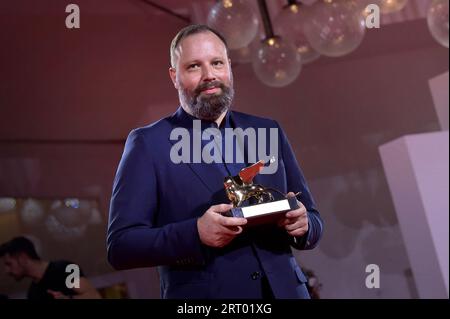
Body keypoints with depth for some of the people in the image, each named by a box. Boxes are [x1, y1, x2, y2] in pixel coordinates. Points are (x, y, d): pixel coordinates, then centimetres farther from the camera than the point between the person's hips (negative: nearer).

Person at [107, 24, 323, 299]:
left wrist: (302, 224, -12)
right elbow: (120, 245, -10)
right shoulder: (148, 144, -4)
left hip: (283, 291, 4)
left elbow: (313, 223, 11)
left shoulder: (270, 133, 8)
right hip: (202, 296, -3)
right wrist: (196, 233, -24)